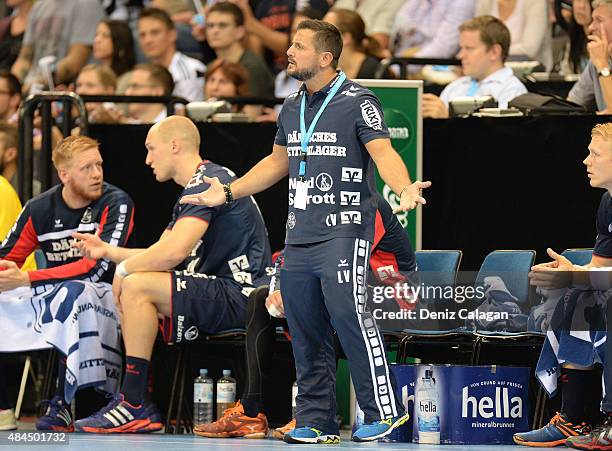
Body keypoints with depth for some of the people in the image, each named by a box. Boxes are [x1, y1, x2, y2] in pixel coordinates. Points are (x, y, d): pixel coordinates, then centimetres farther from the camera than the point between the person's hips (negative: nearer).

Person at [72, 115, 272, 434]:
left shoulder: (207, 182, -13)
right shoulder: (197, 187, 21)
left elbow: (173, 252, -24)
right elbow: (161, 253, 25)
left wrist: (124, 268, -9)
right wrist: (108, 251, 20)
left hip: (240, 296, -11)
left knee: (136, 286, -22)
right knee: (127, 288, 17)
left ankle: (133, 406, -20)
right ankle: (138, 403, 7)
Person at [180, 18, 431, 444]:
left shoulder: (357, 101, -4)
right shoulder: (292, 106, 17)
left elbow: (384, 153, -13)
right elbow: (277, 163, 29)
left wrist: (405, 189, -32)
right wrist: (228, 192, 29)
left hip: (344, 229, -7)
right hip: (299, 233, 7)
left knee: (348, 314, -17)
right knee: (304, 326, 5)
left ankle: (384, 410, -10)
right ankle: (317, 422, 11)